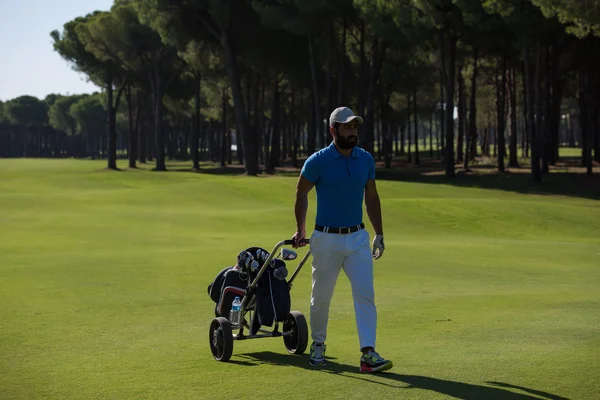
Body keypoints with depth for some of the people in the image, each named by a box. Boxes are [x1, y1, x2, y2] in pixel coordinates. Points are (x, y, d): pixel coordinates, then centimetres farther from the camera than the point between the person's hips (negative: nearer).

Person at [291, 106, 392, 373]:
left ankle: (368, 354, -13)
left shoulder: (366, 159, 2)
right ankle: (318, 345, 30)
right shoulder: (318, 161, -11)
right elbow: (301, 193, 3)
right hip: (326, 239, -3)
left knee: (365, 294, -9)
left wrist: (379, 234, 11)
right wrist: (300, 230, 8)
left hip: (358, 237, 3)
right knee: (321, 297, 8)